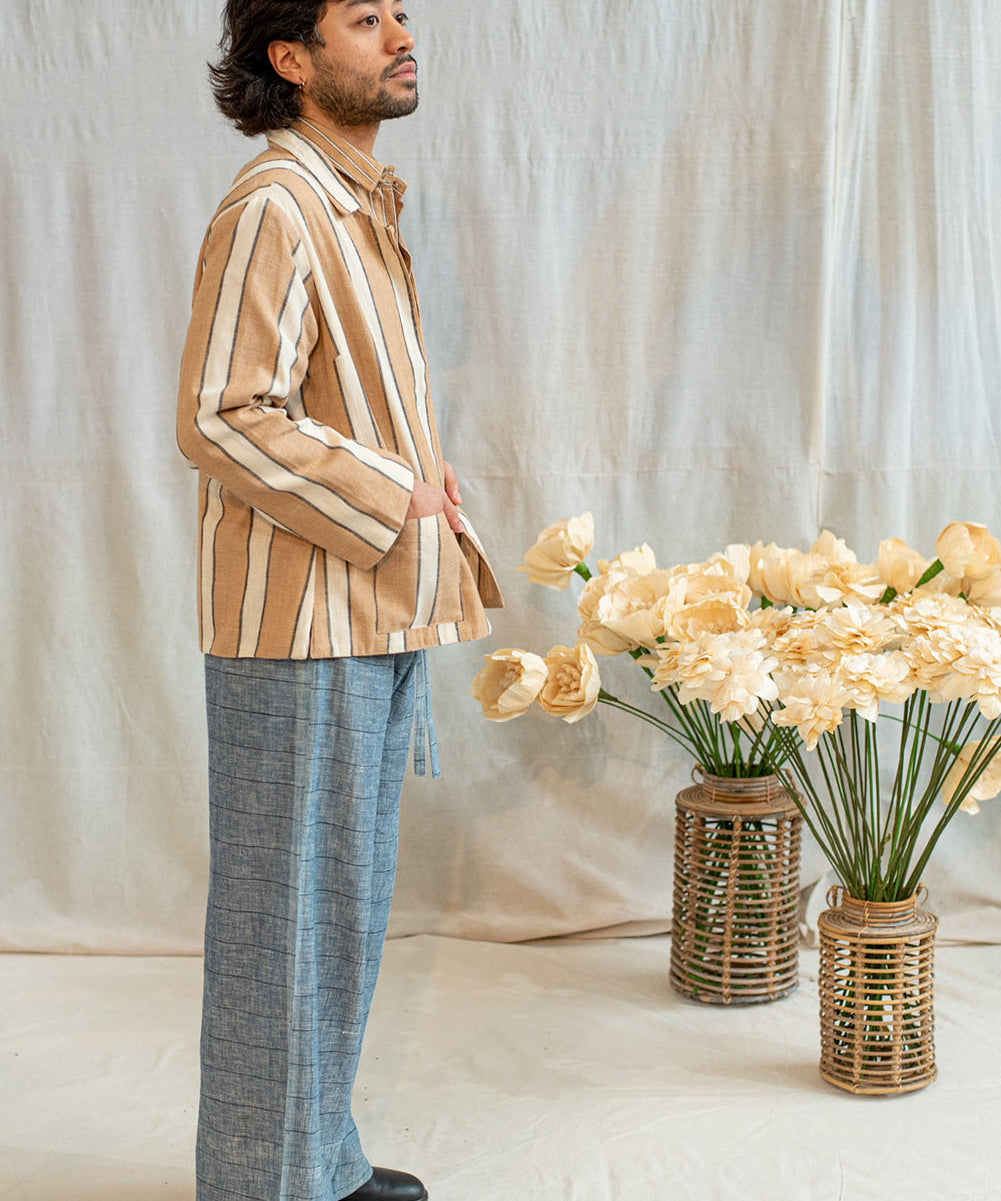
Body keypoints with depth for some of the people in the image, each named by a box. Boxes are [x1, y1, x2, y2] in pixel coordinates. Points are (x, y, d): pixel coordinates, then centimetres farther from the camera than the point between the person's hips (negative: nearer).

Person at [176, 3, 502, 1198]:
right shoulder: (272, 209, -14)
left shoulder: (362, 208, 17)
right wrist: (395, 499, -16)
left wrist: (424, 498, 10)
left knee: (347, 904, 17)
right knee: (285, 910, 1)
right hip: (297, 626, -10)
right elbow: (223, 421, -21)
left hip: (374, 619, 10)